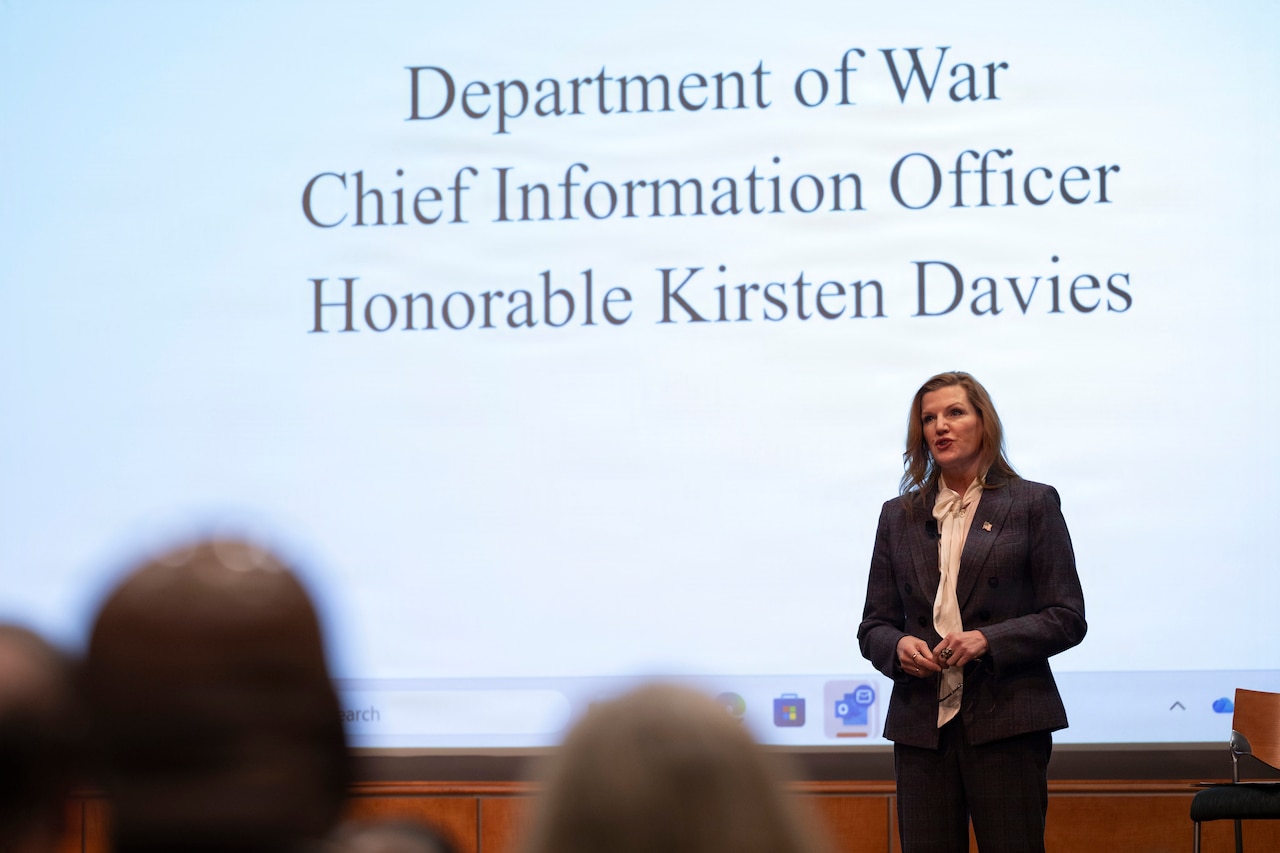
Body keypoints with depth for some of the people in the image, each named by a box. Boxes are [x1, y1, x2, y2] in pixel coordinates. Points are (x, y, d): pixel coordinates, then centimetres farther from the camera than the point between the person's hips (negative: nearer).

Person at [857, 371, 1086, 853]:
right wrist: (898, 646, -7)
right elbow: (873, 625, 16)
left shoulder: (1032, 504, 5)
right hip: (921, 726, 3)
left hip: (1006, 723, -3)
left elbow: (1067, 618, 0)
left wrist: (988, 640, -14)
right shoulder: (899, 516, 15)